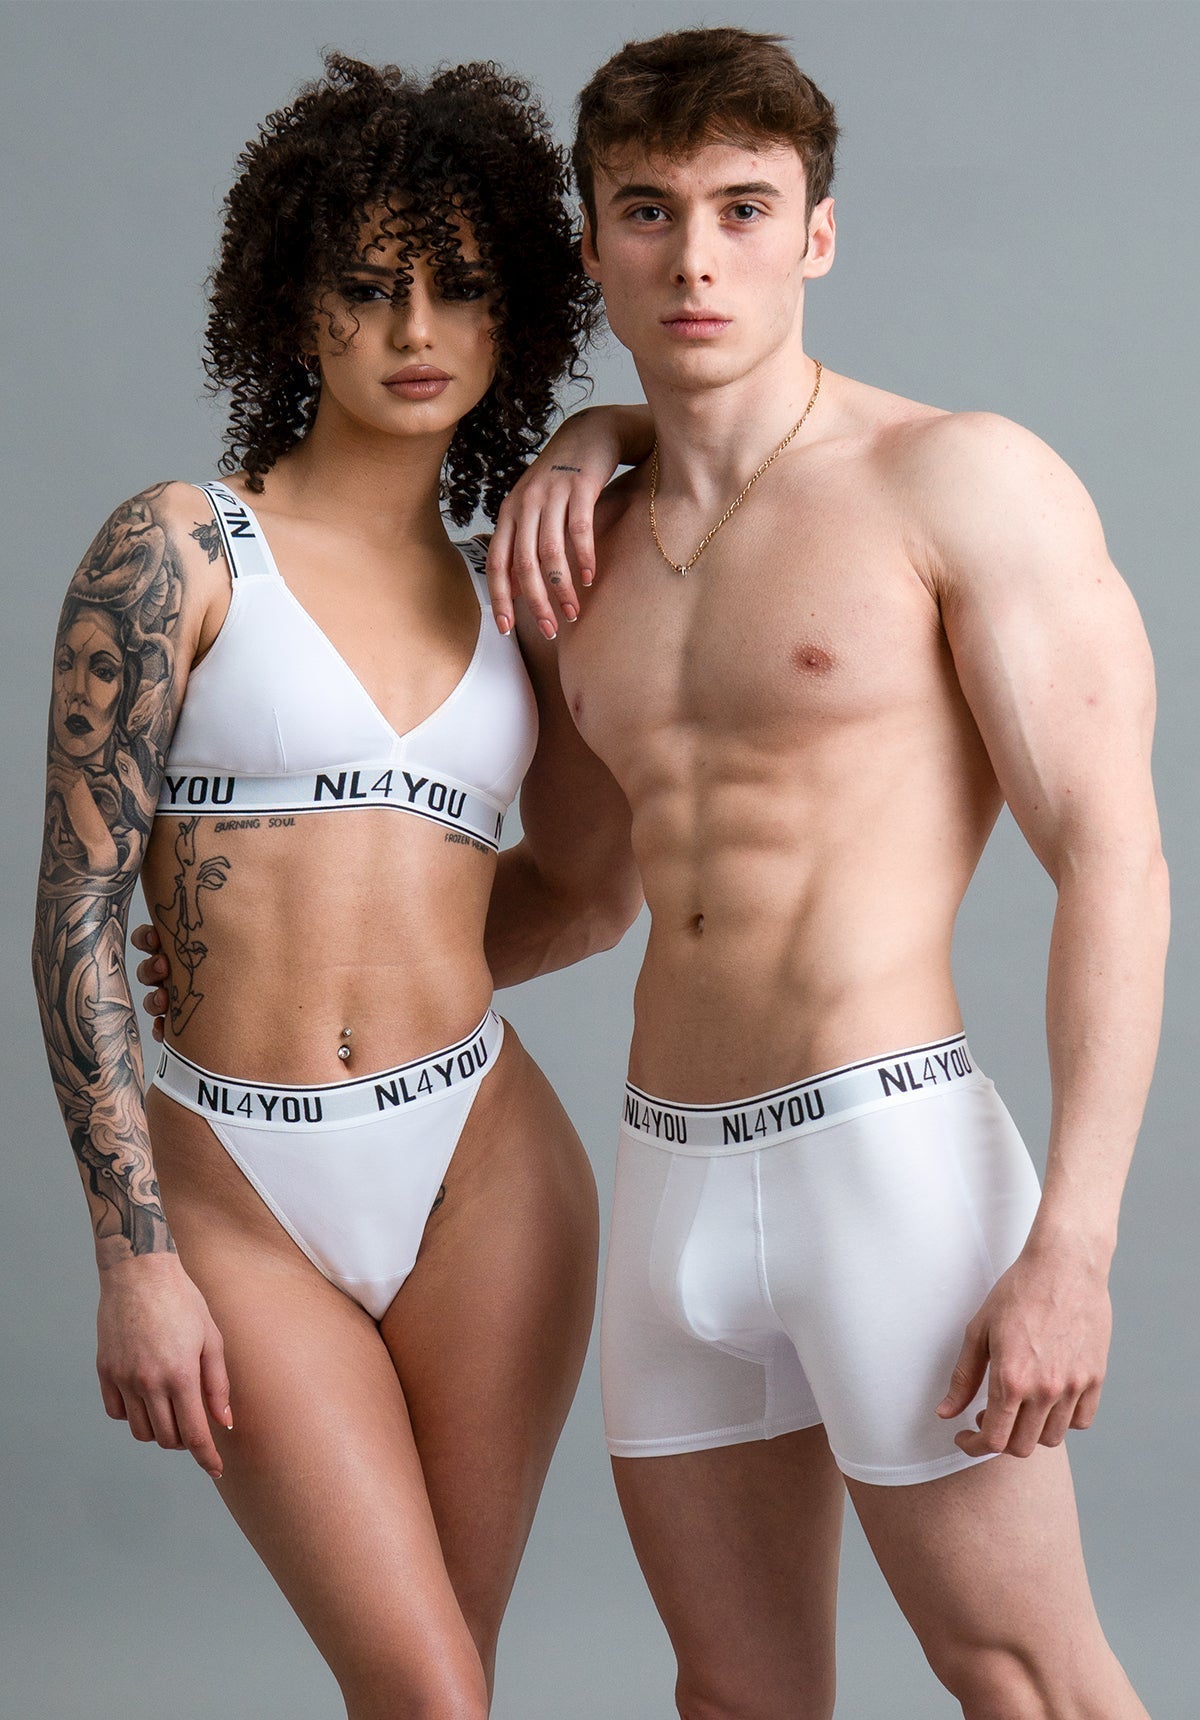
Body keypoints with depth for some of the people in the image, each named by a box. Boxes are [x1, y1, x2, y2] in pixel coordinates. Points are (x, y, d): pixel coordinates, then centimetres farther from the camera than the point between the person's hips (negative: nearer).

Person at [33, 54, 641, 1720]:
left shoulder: (506, 600, 11)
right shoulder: (179, 549, -2)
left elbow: (595, 889, 21)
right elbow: (78, 910, -6)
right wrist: (134, 1259, -10)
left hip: (481, 1163, 4)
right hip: (237, 1195, -3)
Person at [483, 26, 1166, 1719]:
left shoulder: (967, 479, -7)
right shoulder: (600, 538, 12)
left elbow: (1115, 856, -11)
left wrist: (1073, 1244, -18)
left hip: (889, 1153, -7)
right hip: (672, 1182, 7)